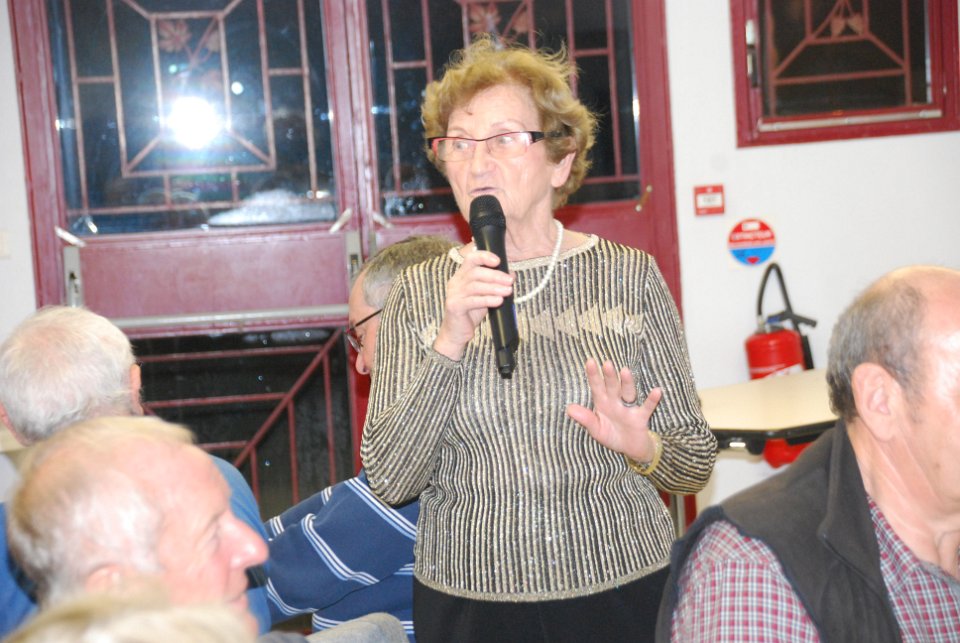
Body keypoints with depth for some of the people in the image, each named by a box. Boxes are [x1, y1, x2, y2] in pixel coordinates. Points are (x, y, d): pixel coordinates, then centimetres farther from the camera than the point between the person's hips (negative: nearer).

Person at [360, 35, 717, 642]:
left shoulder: (628, 275, -2)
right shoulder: (419, 292, 0)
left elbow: (696, 463, 2)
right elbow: (389, 480, -8)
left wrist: (643, 447, -19)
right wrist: (449, 344, -18)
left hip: (624, 592, 0)